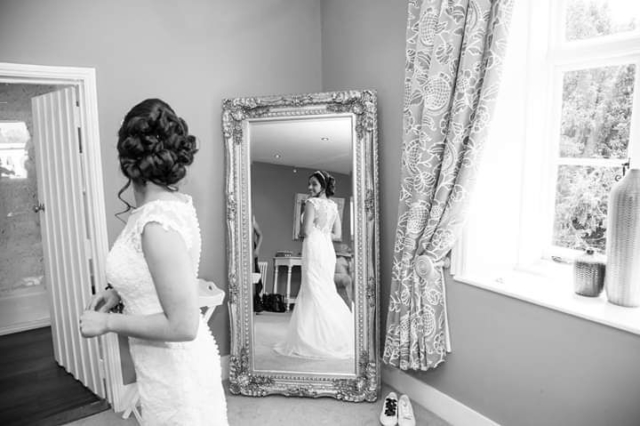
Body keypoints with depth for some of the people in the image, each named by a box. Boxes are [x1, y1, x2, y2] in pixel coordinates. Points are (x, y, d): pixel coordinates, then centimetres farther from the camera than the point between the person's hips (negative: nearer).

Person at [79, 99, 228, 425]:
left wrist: (108, 322, -16)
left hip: (175, 375, -8)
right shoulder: (176, 203, -2)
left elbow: (183, 325, -27)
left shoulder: (158, 223, -28)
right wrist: (120, 292, 7)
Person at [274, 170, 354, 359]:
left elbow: (306, 230, -14)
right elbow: (337, 234, 13)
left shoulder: (312, 202, -7)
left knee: (315, 292, -2)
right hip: (328, 249, 7)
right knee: (327, 293, 12)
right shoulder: (333, 205, 13)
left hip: (314, 247, -7)